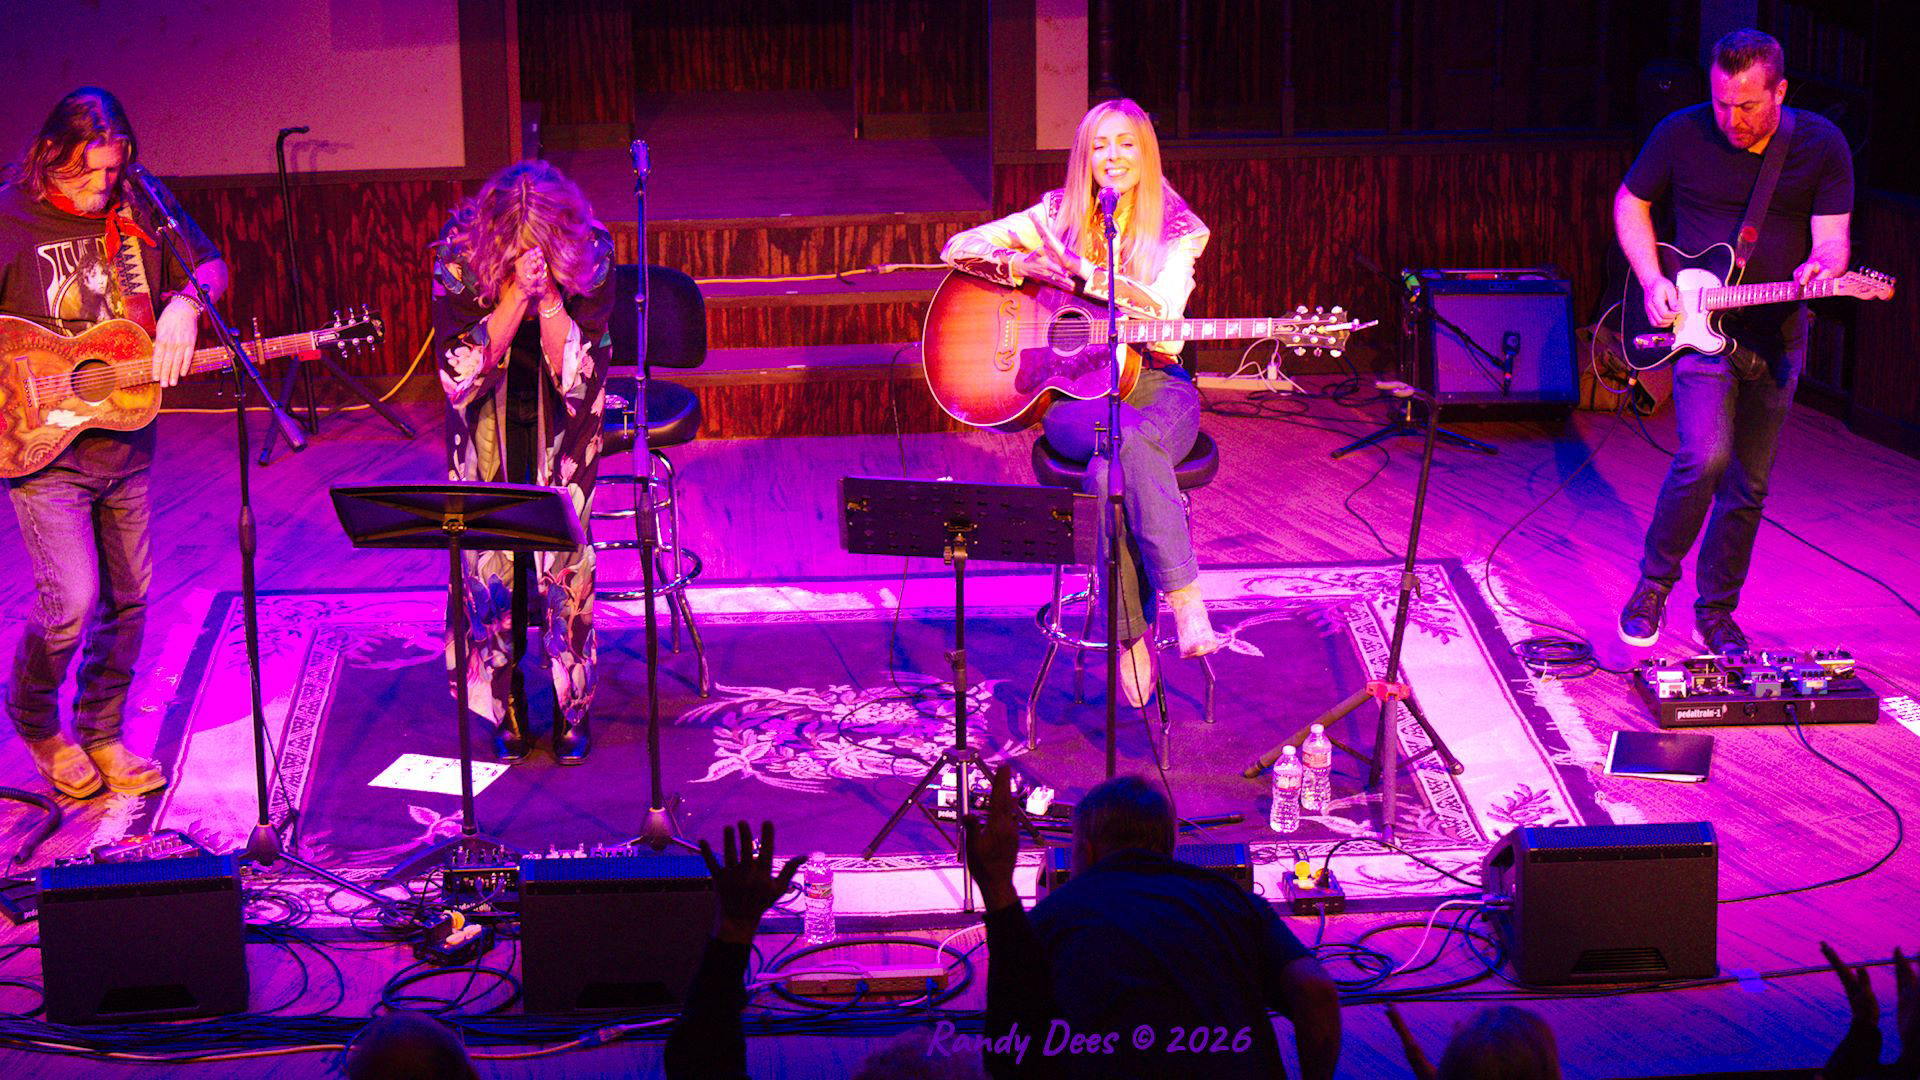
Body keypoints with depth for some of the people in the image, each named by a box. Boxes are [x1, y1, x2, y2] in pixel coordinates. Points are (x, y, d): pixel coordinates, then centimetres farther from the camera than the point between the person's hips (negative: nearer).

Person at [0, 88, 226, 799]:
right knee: (71, 602, -12)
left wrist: (185, 302, -9)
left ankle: (101, 735, 28)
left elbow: (211, 264, 12)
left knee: (128, 596, 11)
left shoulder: (141, 206, 1)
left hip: (126, 443, 6)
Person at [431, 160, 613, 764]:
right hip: (488, 423, 0)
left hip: (560, 424, 0)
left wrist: (548, 294, -31)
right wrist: (517, 292, -32)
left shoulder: (590, 255, -18)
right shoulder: (458, 255, -19)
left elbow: (577, 378, -18)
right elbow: (462, 373, -21)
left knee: (564, 549, -13)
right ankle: (503, 703, 7)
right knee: (486, 553, -11)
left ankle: (571, 705, 4)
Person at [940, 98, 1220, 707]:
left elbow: (1164, 330, -10)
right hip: (1071, 389, 0)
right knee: (1128, 438, -37)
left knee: (1111, 470, -36)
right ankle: (1184, 602, -36)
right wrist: (1024, 267, -13)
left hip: (1155, 387, 0)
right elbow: (959, 248, 5)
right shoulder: (1060, 215, 8)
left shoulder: (1178, 230, 3)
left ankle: (1131, 637, -29)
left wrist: (1081, 272, -16)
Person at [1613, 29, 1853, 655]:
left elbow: (1832, 238, -5)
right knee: (1705, 457, -22)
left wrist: (1820, 268, -29)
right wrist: (1653, 283, -6)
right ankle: (1653, 583, -1)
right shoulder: (1682, 135, -6)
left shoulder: (1822, 146, -5)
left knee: (1749, 485, 7)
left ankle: (1716, 614, 23)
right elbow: (1630, 205, 7)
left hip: (1777, 337, 2)